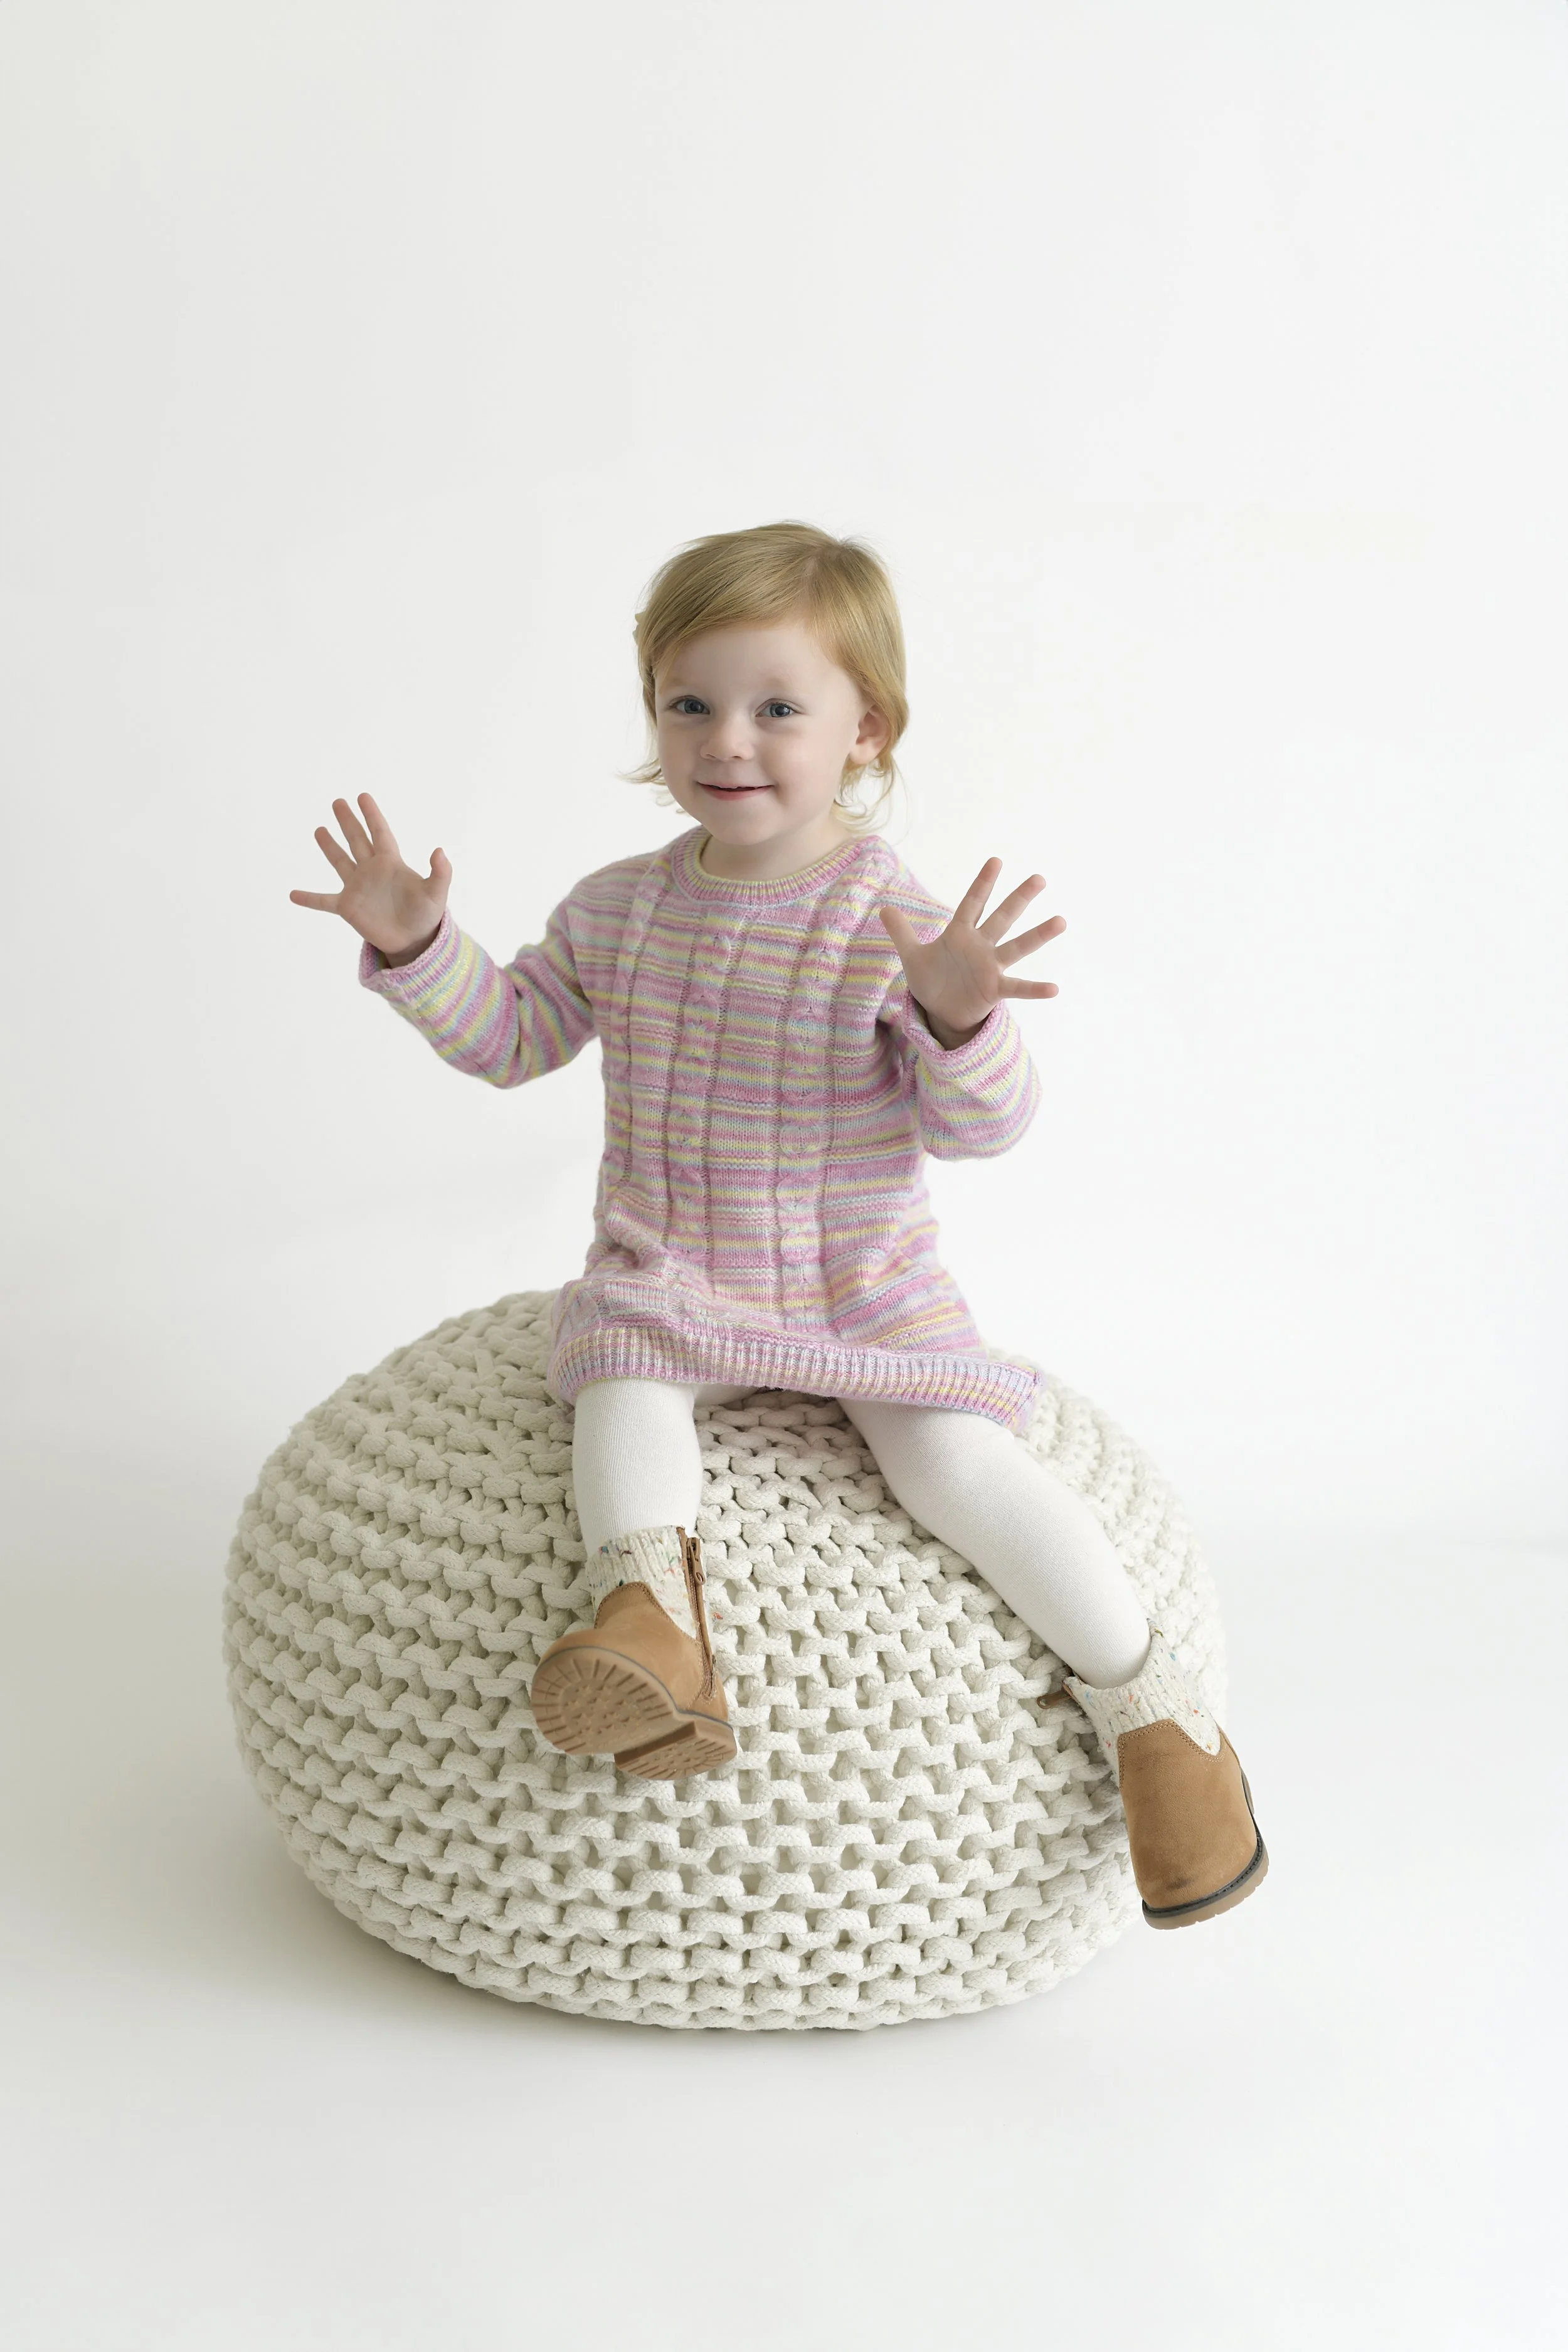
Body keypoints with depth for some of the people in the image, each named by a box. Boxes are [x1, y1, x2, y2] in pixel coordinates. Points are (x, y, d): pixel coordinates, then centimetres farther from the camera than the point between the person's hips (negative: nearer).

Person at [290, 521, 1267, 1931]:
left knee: (958, 1463, -21)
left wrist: (960, 1017, -37)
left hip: (865, 1286, -3)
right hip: (666, 1278, 3)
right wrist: (415, 947, -1)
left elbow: (983, 1128, -17)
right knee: (624, 1387, -29)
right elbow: (512, 1035, 14)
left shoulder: (894, 924, -14)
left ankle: (1151, 1708, -9)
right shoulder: (619, 909, 1)